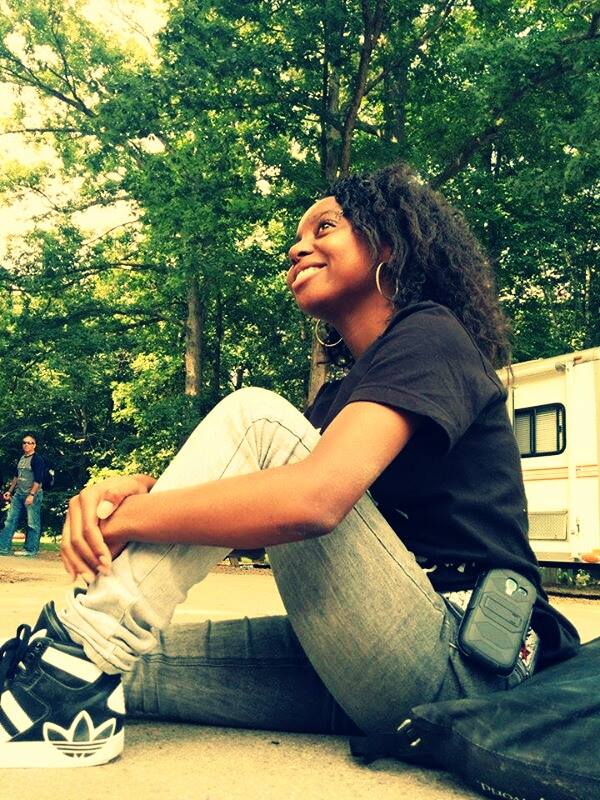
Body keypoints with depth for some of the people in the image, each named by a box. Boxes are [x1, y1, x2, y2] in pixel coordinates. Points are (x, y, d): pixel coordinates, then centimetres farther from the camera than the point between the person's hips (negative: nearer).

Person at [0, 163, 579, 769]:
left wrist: (127, 515, -18)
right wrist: (131, 489, -13)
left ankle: (83, 650, -20)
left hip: (461, 657, -8)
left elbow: (313, 499, -27)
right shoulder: (345, 389, 21)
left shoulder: (430, 336, -8)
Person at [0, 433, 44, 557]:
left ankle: (31, 550, 1)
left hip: (32, 495, -8)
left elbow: (38, 479, -15)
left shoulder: (37, 459, -8)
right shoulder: (21, 458, 16)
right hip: (18, 494, 8)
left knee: (33, 523, -3)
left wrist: (32, 494, -22)